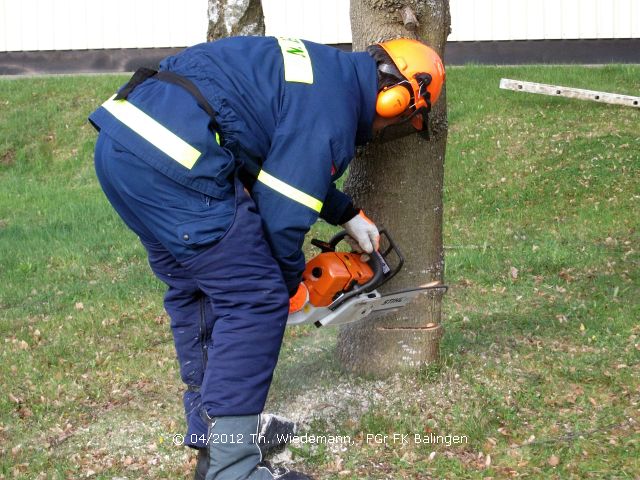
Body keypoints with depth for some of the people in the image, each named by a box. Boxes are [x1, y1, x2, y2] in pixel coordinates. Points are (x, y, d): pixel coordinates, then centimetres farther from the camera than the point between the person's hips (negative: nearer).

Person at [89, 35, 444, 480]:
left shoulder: (322, 66, 22)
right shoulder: (332, 109, -6)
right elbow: (283, 214, -5)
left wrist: (348, 214, 37)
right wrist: (290, 286, 12)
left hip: (121, 135, 10)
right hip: (170, 159, -10)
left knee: (192, 291, 21)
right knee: (255, 301, -2)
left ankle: (209, 430, 31)